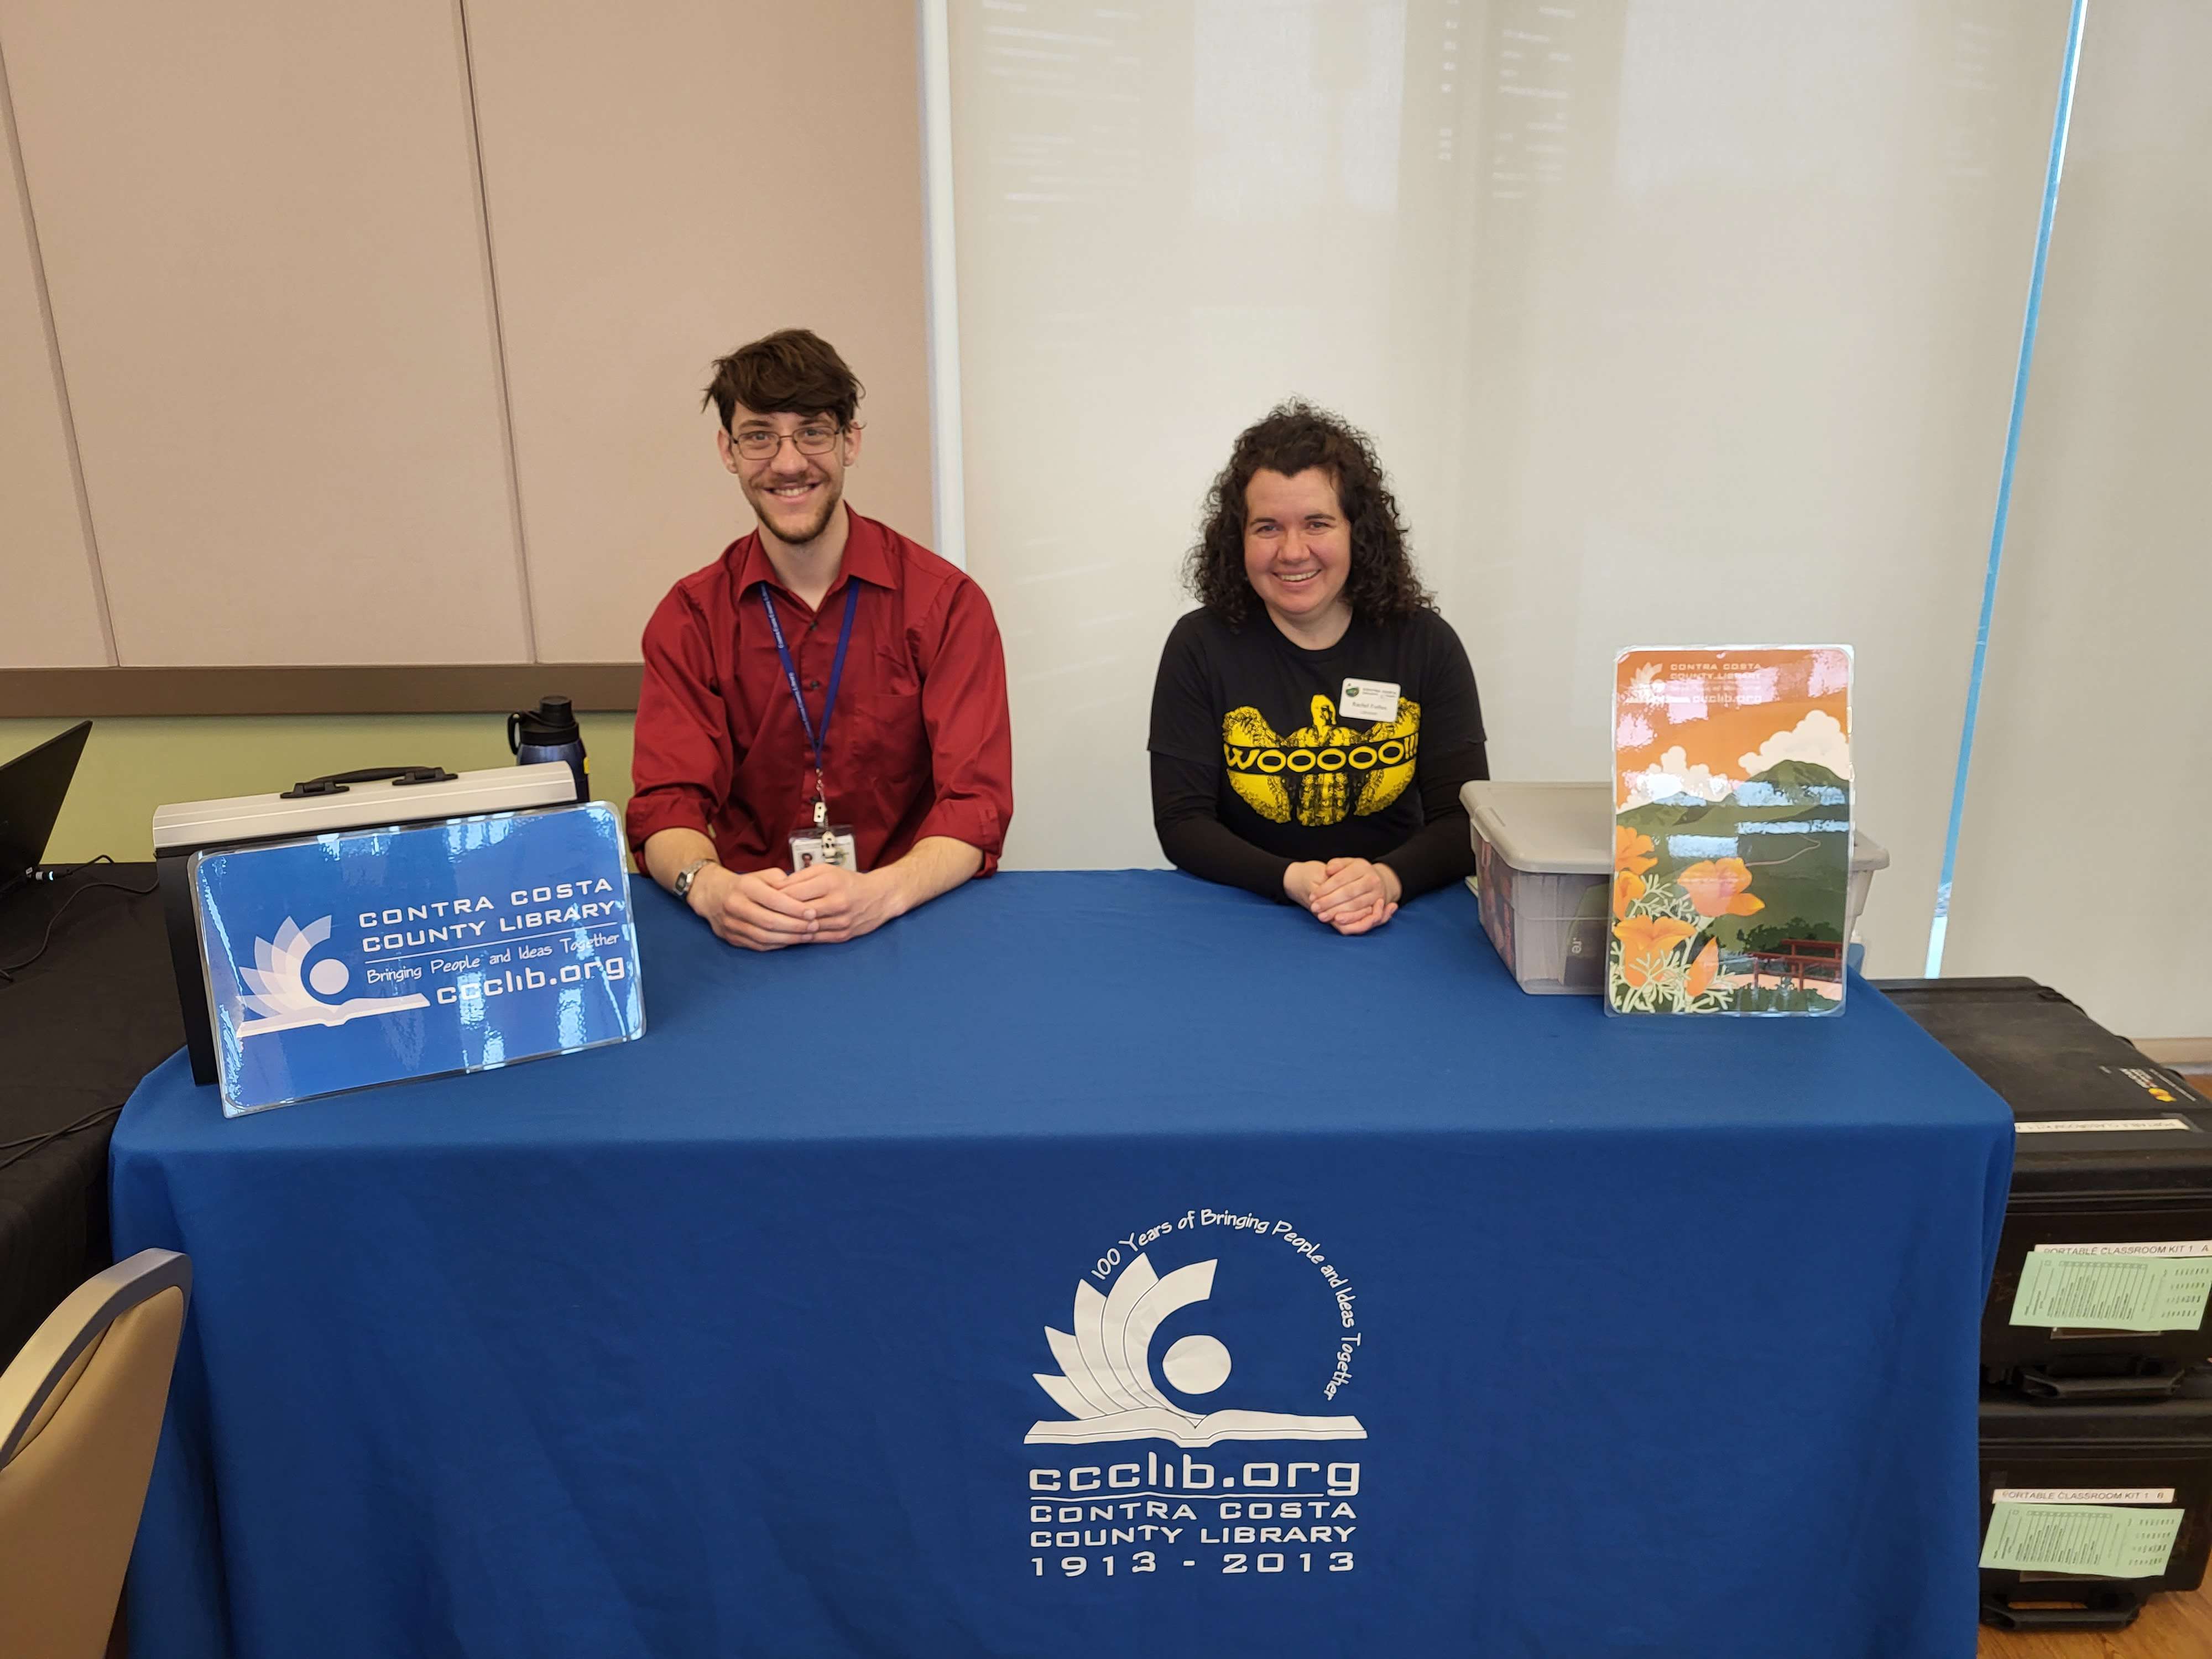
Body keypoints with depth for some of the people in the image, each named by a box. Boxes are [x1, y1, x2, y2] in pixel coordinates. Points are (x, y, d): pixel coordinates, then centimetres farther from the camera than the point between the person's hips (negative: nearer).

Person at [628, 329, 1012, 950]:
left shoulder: (945, 602, -1)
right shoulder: (689, 618, 6)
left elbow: (976, 803, -9)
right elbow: (667, 804, -2)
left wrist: (880, 892, -29)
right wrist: (712, 889, -26)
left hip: (911, 921, 0)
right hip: (750, 939, 1)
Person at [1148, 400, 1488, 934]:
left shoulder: (1426, 645, 0)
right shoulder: (1200, 647, -3)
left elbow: (1465, 820, -4)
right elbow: (1181, 822, -6)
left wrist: (1388, 879, -24)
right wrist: (1291, 880, -23)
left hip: (1396, 922, 1)